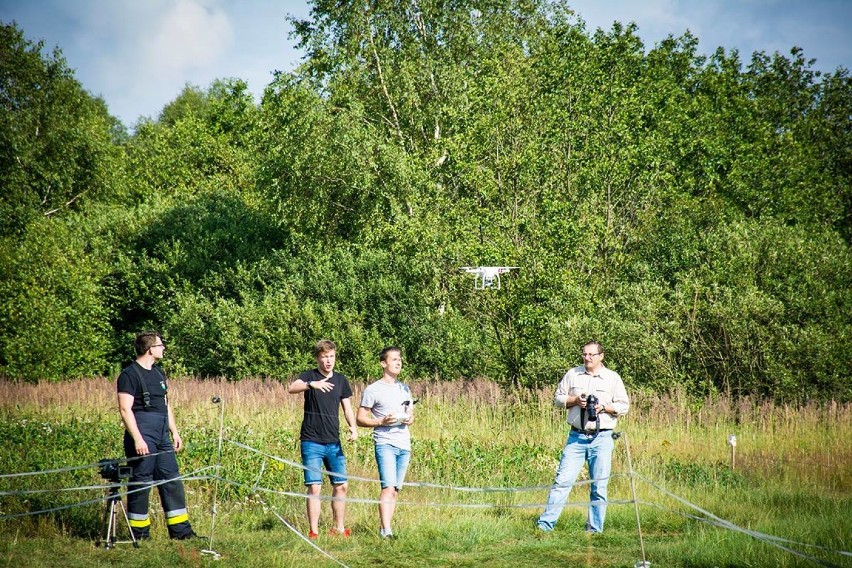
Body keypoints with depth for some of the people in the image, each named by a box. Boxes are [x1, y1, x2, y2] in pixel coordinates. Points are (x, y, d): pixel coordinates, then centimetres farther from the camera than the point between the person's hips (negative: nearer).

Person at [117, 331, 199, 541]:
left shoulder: (158, 373, 18)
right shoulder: (129, 374, -9)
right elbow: (125, 409, -15)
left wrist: (174, 432, 20)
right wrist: (137, 439, -21)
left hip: (162, 437, 8)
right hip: (143, 438, -8)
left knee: (172, 481, 7)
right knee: (140, 483, -3)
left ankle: (181, 530, 11)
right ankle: (139, 534, 5)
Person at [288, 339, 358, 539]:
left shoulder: (341, 380, 10)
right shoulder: (309, 376, -3)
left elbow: (347, 408, 13)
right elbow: (291, 388, -22)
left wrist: (353, 427, -5)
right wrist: (311, 384, -40)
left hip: (334, 442, 4)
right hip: (311, 442, -4)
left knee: (341, 485, 5)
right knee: (314, 487, -6)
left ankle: (338, 527, 16)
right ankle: (313, 531, -1)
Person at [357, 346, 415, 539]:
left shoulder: (405, 389, 19)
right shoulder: (373, 390, 0)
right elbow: (360, 419, 0)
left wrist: (409, 419, 3)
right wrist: (382, 422, -15)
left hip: (404, 445, 6)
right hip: (385, 443, -6)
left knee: (395, 489, 4)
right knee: (388, 487, -17)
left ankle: (385, 528, 7)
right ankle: (386, 530, -22)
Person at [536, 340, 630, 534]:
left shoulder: (613, 378, 4)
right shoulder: (572, 374, 9)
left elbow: (624, 406, 3)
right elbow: (558, 398, 10)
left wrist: (604, 407, -13)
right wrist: (575, 400, -8)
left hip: (602, 439, -1)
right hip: (576, 436, 1)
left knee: (599, 486, 1)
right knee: (563, 480, -4)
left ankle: (595, 529, 8)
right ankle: (545, 524, -3)